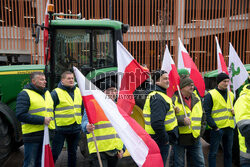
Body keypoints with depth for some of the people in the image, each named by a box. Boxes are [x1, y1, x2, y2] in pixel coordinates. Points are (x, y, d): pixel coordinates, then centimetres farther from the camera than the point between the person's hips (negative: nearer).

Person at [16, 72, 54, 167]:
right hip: (32, 135, -6)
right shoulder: (24, 94, -6)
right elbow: (20, 115, -16)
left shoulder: (47, 93, 15)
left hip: (47, 134, 6)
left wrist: (53, 127, 12)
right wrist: (42, 120, -19)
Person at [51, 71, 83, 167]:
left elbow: (82, 108, 17)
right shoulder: (56, 93, -10)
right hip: (61, 129, -5)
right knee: (55, 153, 2)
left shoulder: (78, 91, 8)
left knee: (73, 152, 18)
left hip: (75, 129, 5)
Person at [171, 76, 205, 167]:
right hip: (179, 138, -5)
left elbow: (203, 116, 18)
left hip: (195, 138, 5)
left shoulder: (197, 99, 9)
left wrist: (201, 129, 9)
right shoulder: (174, 100, -10)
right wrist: (182, 120, -25)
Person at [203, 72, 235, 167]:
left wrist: (234, 112, 3)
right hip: (217, 128, -6)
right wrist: (214, 126, -16)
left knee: (228, 152, 16)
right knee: (213, 152, 4)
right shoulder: (210, 95, -7)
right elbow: (206, 113, -11)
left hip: (229, 128, 6)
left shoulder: (231, 95, 12)